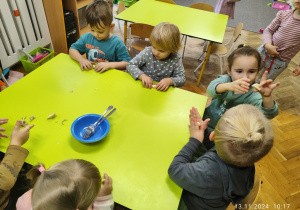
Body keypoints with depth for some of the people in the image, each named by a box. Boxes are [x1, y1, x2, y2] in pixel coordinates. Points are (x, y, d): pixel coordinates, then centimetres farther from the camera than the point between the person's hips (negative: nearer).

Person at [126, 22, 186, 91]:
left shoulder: (176, 60, -11)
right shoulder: (147, 53, -10)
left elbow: (182, 79, -6)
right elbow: (130, 65, -7)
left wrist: (170, 81, -25)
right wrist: (142, 76, -23)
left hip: (162, 91, 0)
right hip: (144, 87, 0)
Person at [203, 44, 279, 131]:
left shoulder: (253, 94, -20)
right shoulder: (225, 79, -15)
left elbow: (270, 114, -35)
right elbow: (211, 89, -36)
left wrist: (267, 97, -57)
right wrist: (228, 86, -58)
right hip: (207, 123, 0)